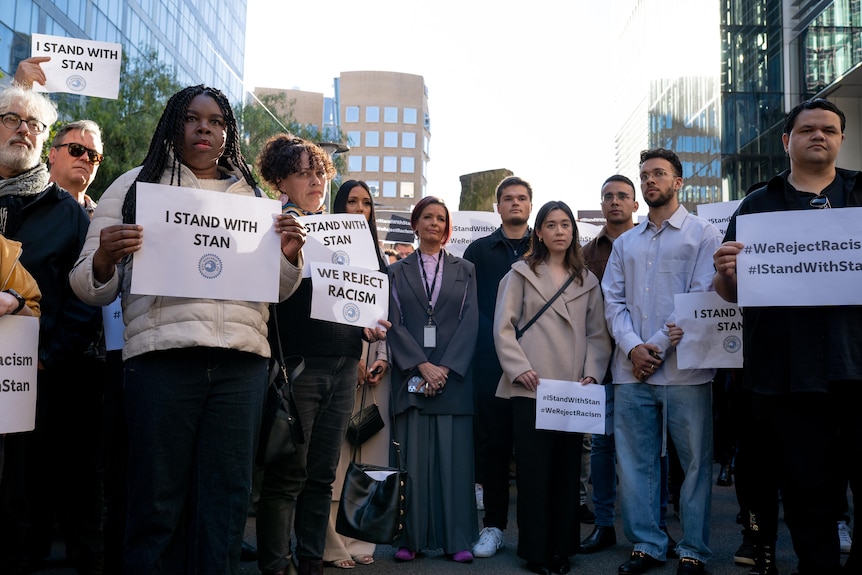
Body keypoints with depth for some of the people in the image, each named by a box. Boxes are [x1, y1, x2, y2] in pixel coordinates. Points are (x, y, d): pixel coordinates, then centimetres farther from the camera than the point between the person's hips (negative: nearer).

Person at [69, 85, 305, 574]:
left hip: (242, 362, 2)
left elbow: (279, 289, 20)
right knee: (158, 502, 0)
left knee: (226, 502, 5)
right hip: (162, 355, -2)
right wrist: (104, 258, -15)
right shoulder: (136, 186, 12)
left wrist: (291, 256, -1)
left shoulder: (253, 196, 18)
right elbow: (93, 289, 8)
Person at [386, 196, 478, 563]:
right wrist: (422, 365, -11)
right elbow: (394, 323, 2)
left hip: (454, 376, 0)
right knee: (412, 458, -1)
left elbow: (470, 322, 3)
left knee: (455, 457, -1)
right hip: (410, 376, 0)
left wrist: (445, 368, -10)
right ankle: (410, 538, 6)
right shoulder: (397, 271, 12)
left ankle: (457, 540, 4)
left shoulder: (465, 271, 13)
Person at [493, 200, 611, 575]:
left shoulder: (587, 280, 14)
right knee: (534, 470, 0)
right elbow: (504, 327, 0)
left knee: (567, 469, 6)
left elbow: (598, 333, 9)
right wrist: (519, 368, -11)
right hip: (531, 389, -3)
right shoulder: (521, 273, 6)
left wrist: (592, 374, -4)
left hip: (573, 391, 3)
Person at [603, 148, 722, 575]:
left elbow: (702, 297, -5)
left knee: (695, 462, 2)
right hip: (631, 370, 4)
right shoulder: (624, 243, 18)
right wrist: (632, 347, -7)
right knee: (635, 462, 6)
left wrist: (657, 346, -11)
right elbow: (613, 301, 10)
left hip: (684, 368, -4)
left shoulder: (703, 233, 5)